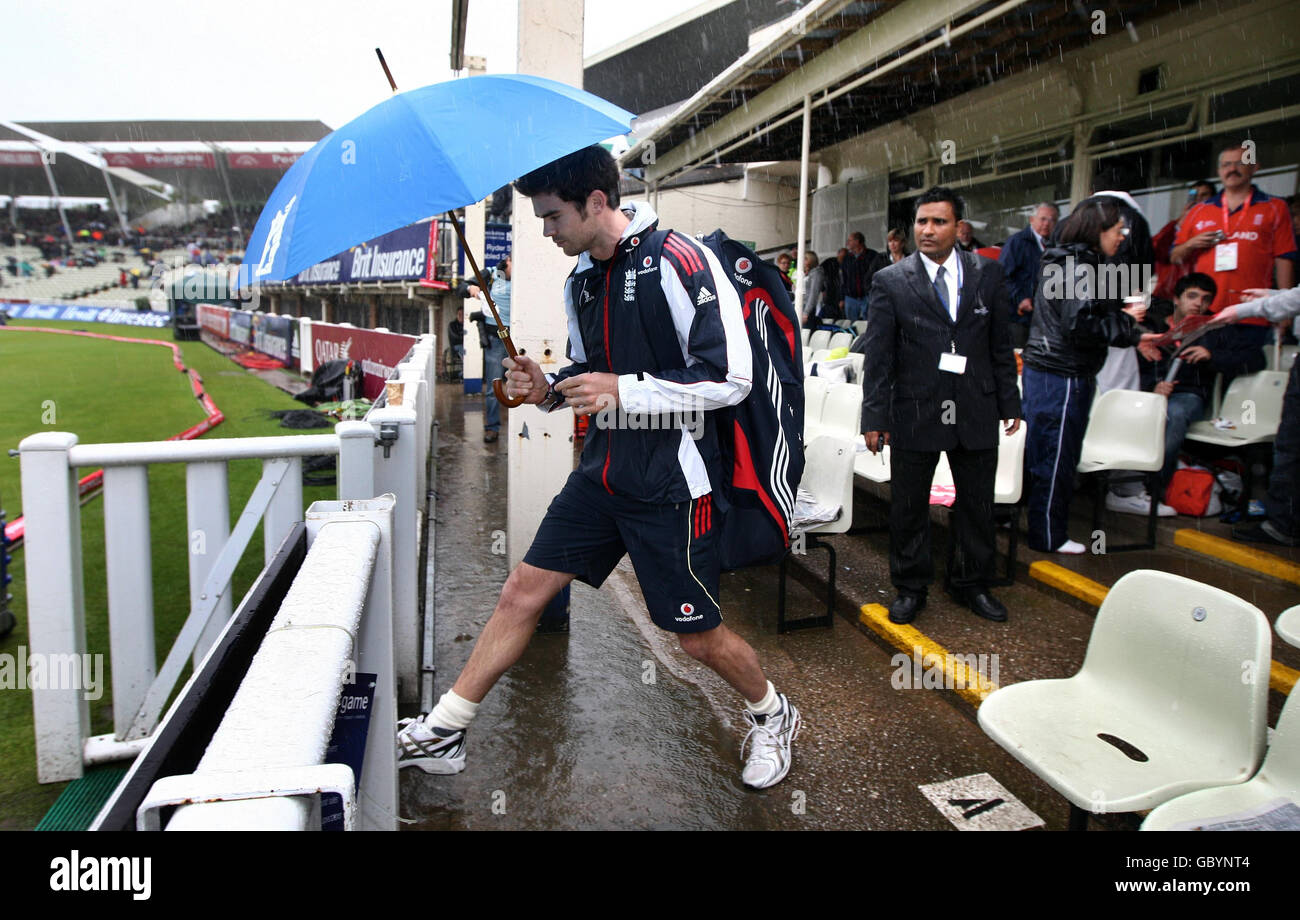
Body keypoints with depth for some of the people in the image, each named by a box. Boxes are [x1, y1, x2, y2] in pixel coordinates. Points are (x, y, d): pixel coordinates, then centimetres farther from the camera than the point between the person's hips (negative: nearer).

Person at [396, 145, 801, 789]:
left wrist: (623, 391, -20)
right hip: (602, 471, 7)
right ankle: (442, 734, 20)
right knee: (522, 592, 7)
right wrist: (548, 389, 2)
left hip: (671, 482, -7)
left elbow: (730, 377, -19)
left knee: (699, 638, 5)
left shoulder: (678, 262, -16)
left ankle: (770, 716, 35)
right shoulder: (581, 281, 10)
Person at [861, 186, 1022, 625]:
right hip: (914, 412, -2)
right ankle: (911, 587, 26)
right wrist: (875, 417, -8)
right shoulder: (890, 281, -3)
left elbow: (1001, 344, 9)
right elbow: (879, 356, -4)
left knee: (977, 503, 13)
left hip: (976, 411, 3)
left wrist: (1009, 403, 7)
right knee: (909, 506, 8)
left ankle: (971, 583, 33)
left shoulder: (987, 273, 4)